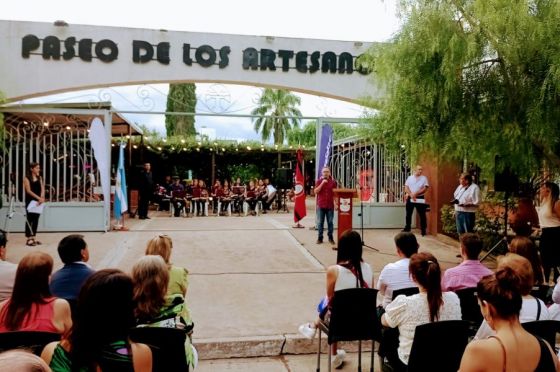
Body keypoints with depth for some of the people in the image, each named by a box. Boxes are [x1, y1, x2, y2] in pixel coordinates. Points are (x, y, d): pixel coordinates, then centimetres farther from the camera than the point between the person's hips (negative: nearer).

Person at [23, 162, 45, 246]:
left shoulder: (40, 178, 11)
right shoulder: (27, 178, -4)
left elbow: (42, 189, 3)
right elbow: (28, 191, -13)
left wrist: (41, 198, -14)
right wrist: (38, 198, -21)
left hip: (38, 201, 5)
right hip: (30, 201, -5)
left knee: (36, 219, 7)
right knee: (29, 219, -4)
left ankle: (33, 237, 15)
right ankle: (29, 239, -2)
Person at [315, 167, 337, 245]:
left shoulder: (333, 182, 6)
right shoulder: (318, 181, 3)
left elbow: (335, 194, 9)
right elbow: (316, 191, -8)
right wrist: (322, 183, -16)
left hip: (330, 205, 1)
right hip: (321, 205, -1)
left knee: (330, 222, 4)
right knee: (320, 222, 3)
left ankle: (330, 238, 12)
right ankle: (320, 238, 9)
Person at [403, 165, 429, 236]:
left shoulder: (424, 178, 0)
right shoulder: (410, 178, 6)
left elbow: (425, 189, -8)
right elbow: (406, 188, 0)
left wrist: (416, 194, -17)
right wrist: (411, 194, -15)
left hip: (420, 198, -2)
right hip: (410, 198, 2)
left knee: (422, 214, -1)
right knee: (408, 214, 10)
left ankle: (423, 229, 6)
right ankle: (407, 228, 22)